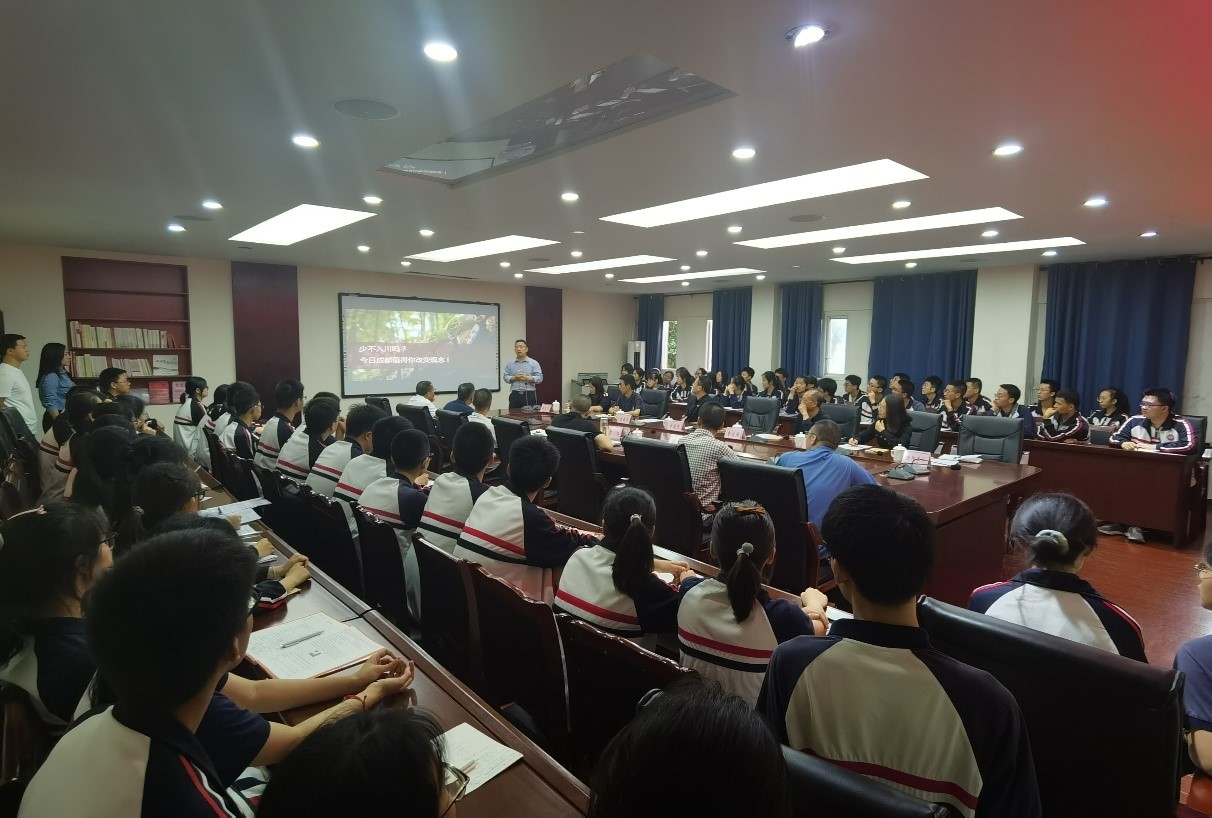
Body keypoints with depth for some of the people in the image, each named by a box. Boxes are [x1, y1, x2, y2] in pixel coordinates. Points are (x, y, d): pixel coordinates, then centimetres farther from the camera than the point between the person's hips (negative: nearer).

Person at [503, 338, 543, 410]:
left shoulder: (534, 363, 4)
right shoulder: (510, 364, 11)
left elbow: (539, 378, -3)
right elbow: (505, 377, 7)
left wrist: (527, 378, -16)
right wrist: (514, 378, -11)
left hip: (529, 395, -2)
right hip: (515, 395, 2)